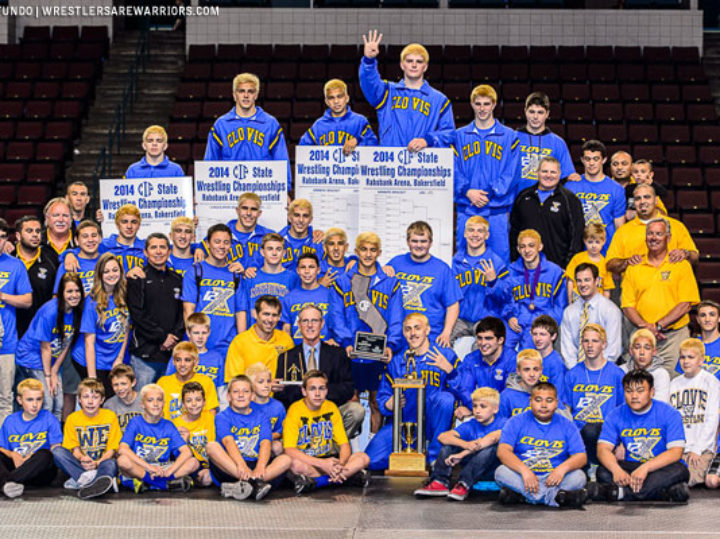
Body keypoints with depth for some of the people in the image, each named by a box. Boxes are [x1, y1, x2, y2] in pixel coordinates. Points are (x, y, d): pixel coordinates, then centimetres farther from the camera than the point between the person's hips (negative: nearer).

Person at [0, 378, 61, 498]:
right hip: (15, 465, 3)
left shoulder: (49, 419, 5)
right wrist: (12, 455, -10)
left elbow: (55, 449, -1)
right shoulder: (10, 421, 13)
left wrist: (32, 457, -15)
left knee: (45, 455, -35)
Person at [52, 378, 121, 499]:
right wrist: (82, 459, -25)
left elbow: (112, 449, -2)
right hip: (80, 466, 2)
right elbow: (75, 448, -1)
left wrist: (97, 463, -21)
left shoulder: (110, 416, 2)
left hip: (101, 463, -2)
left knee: (111, 464, -36)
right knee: (57, 452, -25)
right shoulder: (72, 418, 5)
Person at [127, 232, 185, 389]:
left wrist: (175, 336, -6)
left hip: (172, 352, 4)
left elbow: (184, 313, 11)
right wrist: (162, 337, -11)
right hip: (145, 352, -4)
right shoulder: (137, 279, 3)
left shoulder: (177, 280, 16)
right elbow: (137, 314, -6)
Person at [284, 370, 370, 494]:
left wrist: (340, 464, -25)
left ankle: (314, 481, -26)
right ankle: (349, 475, -28)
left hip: (328, 458, 5)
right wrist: (322, 464, -32)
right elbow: (289, 450, -23)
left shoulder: (331, 408, 2)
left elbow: (344, 444, -1)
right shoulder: (295, 410, -12)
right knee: (295, 464, -39)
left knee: (363, 458, -18)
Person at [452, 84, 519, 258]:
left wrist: (491, 193, -12)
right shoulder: (459, 136, 11)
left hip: (497, 210, -1)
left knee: (500, 256, -1)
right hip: (466, 210, 1)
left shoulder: (509, 136, 6)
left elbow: (510, 173, -1)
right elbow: (454, 170, 5)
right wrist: (467, 192, -11)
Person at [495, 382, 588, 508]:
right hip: (523, 478, -1)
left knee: (579, 476, -24)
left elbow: (581, 457, 0)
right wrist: (524, 470, -25)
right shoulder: (516, 422, 4)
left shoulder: (566, 425, 8)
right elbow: (503, 451, -8)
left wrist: (563, 468, -21)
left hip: (553, 479, 1)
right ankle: (555, 495, -35)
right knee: (501, 472, -28)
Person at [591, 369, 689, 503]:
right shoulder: (617, 415, 3)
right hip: (630, 468, 2)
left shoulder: (669, 413, -6)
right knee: (603, 472, -26)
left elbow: (676, 452, -16)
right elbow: (603, 448, -7)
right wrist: (617, 470, -31)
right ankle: (665, 493, -35)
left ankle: (622, 491, -41)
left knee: (679, 471, -34)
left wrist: (645, 468, -31)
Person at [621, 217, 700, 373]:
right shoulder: (634, 268, 11)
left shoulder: (681, 266, 5)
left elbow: (685, 304, -2)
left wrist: (658, 325, -11)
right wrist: (645, 326, -12)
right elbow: (627, 306, 6)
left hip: (674, 336, -2)